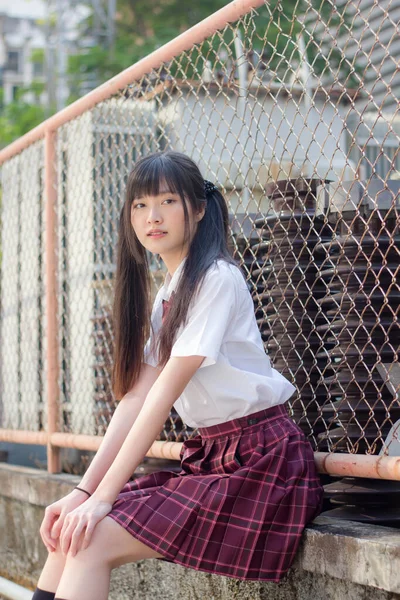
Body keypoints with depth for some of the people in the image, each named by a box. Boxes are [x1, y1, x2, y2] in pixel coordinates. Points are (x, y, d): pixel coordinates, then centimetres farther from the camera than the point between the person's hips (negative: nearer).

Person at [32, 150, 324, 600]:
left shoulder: (217, 278, -13)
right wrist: (84, 490, -4)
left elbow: (165, 392, -19)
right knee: (68, 530, -3)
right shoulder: (167, 293, 15)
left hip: (259, 461, -8)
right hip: (210, 457, 8)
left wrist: (103, 496, -20)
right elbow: (136, 396, 6)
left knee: (91, 543, -18)